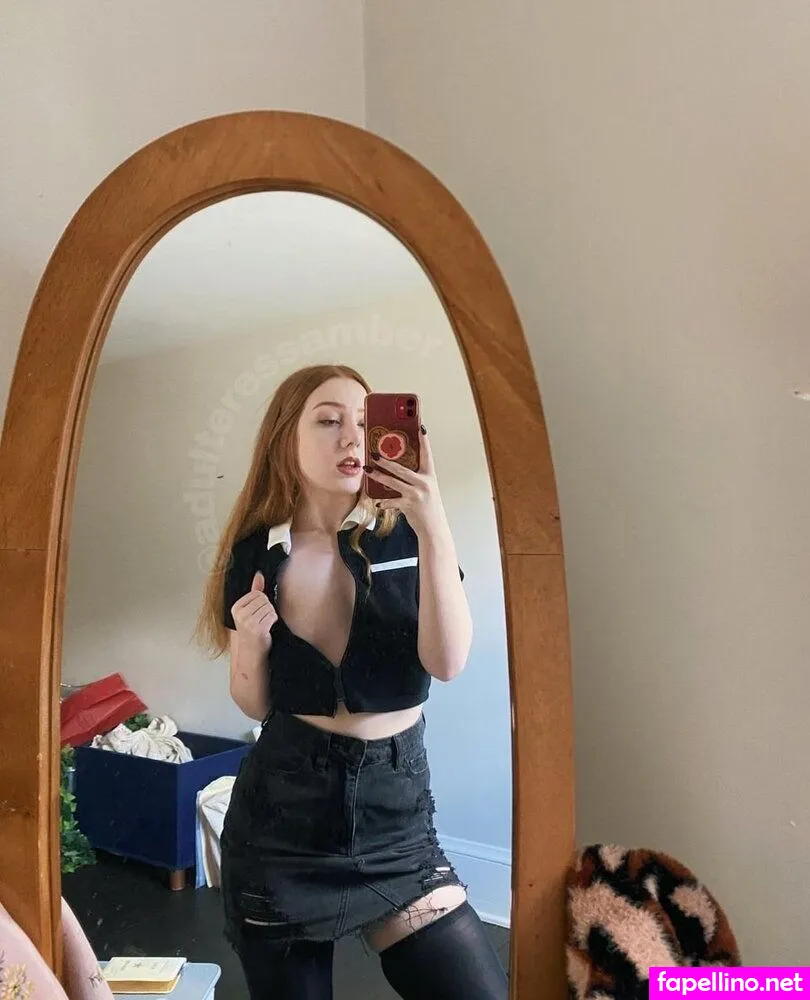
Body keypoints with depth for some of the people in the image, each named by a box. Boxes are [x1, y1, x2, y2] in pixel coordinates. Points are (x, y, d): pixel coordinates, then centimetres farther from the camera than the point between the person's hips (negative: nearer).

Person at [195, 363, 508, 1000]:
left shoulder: (407, 537, -6)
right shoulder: (256, 554, -3)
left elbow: (448, 663, -19)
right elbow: (255, 707, 5)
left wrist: (435, 529, -27)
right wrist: (252, 645, -16)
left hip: (396, 814, 0)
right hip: (279, 816, 1)